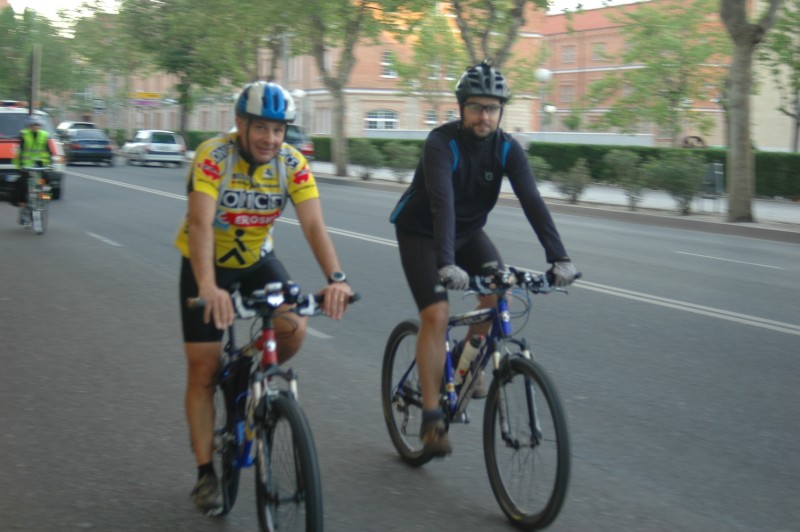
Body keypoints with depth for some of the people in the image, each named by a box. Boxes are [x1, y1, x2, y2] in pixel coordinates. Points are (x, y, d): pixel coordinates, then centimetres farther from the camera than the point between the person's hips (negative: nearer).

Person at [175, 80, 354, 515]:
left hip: (257, 260, 3)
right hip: (206, 265, -3)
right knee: (204, 369, -3)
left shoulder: (293, 163, -18)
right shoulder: (213, 156, -28)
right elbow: (200, 223, -40)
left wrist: (335, 278, -44)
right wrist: (208, 287, -55)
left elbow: (313, 225, -27)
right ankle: (205, 473, 9)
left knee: (294, 329, -22)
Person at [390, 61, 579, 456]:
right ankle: (431, 417, -11)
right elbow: (442, 203, -40)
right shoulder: (442, 143, -27)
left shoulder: (507, 148, -14)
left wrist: (559, 257, -35)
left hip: (468, 230, 5)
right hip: (420, 232, -5)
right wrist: (446, 264, -53)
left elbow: (532, 201, -23)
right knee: (436, 314, -17)